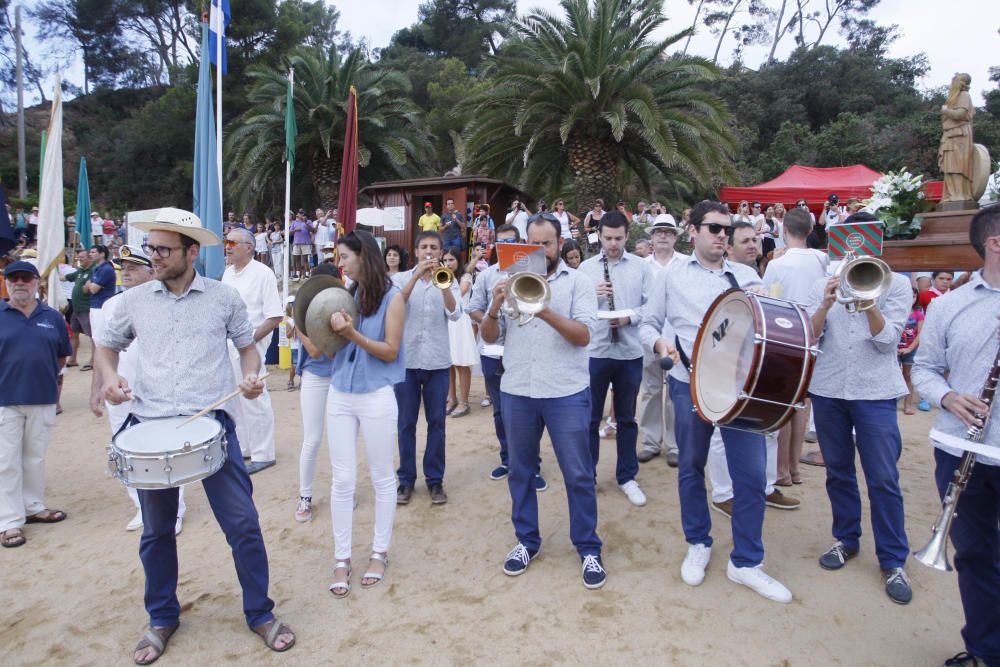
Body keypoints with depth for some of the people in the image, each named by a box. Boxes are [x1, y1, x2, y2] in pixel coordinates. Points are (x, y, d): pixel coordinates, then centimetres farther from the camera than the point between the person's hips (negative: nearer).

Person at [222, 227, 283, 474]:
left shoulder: (263, 274, -13)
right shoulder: (228, 273, 10)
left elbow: (275, 317, -17)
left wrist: (249, 340, -20)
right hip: (226, 346, 8)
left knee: (254, 400, -2)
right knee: (233, 399, 16)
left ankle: (263, 454, 11)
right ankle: (242, 447, 31)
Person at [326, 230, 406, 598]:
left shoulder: (392, 297, -6)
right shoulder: (346, 295, 7)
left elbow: (390, 351, -11)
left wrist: (353, 333, -22)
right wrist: (330, 329, -10)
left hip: (377, 396, -4)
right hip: (340, 394, 4)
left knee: (382, 478, 9)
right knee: (343, 480, 7)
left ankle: (379, 552, 26)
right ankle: (342, 558, 21)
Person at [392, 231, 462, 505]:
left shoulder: (448, 280, 5)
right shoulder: (401, 278, 5)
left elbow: (455, 314, -11)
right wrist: (417, 275, -21)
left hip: (437, 361, 0)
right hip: (406, 359, 0)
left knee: (436, 423, 6)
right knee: (406, 423, 6)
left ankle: (435, 479, 17)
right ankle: (406, 479, 18)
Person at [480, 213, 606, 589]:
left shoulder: (577, 282, 0)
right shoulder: (510, 282, 9)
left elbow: (583, 335, -12)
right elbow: (489, 337, 5)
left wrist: (547, 312, -26)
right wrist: (494, 310, -15)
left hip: (566, 393, -3)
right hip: (516, 392, 3)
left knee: (578, 474, 4)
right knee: (520, 471, 14)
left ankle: (588, 548, 21)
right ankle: (526, 541, 31)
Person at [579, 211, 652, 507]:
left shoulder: (641, 266, 3)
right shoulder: (586, 267, 5)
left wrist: (630, 317, -17)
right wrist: (591, 295, -15)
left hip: (630, 352, 0)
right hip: (594, 351, 0)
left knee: (626, 418, 12)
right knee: (590, 416, 8)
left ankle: (627, 477, 25)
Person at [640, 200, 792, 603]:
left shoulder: (745, 275, 11)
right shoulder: (671, 277, 7)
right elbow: (648, 323, 9)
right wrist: (660, 342, -13)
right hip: (690, 385, -1)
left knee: (752, 473, -1)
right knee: (690, 468, 11)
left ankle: (745, 562, 16)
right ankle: (698, 544, 32)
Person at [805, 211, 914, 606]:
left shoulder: (896, 284, 3)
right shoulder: (824, 285, 8)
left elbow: (887, 338, -8)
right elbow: (808, 337, -1)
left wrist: (869, 302, -22)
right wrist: (827, 304, -15)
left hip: (875, 392, -2)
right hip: (827, 389, 2)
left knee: (883, 479, -1)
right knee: (838, 471, 13)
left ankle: (893, 561, 12)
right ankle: (846, 539, 29)